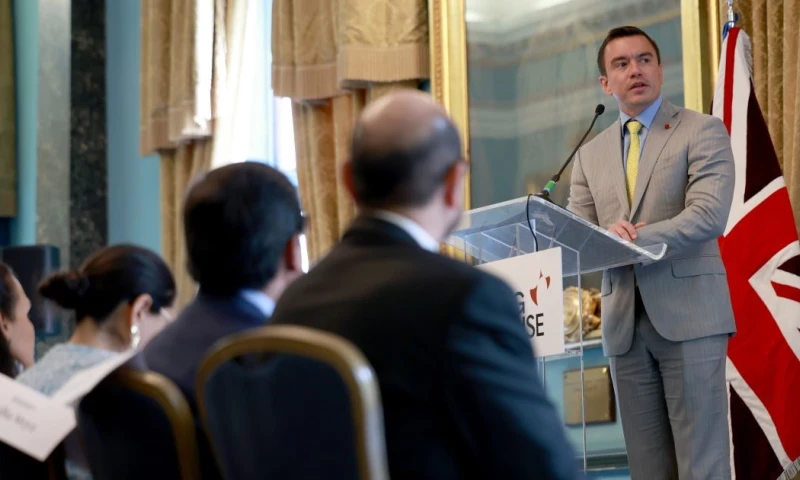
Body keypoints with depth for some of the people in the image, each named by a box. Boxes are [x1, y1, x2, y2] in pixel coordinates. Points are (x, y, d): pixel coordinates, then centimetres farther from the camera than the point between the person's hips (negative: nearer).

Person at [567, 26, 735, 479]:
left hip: (687, 312, -5)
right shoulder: (591, 154, 17)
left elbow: (709, 214, -12)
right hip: (624, 322, 5)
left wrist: (633, 239, -19)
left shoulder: (702, 131, 2)